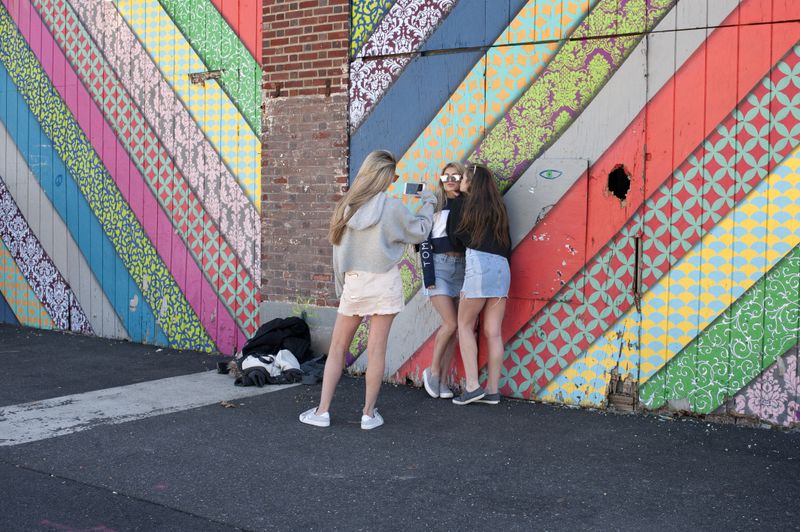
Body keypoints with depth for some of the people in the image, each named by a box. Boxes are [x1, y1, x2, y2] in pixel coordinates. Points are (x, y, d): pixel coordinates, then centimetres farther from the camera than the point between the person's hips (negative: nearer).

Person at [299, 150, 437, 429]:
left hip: (353, 283, 3)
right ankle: (369, 413, 9)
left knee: (337, 347, 11)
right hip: (383, 283, -3)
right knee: (376, 349, 2)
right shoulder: (391, 207, -10)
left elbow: (338, 247, 4)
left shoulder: (345, 206, 0)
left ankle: (322, 410, 11)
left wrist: (341, 285, 13)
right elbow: (419, 232, 3)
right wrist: (428, 202, 18)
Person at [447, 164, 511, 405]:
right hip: (502, 267, 5)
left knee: (465, 325, 4)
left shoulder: (461, 205, 5)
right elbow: (507, 242, 19)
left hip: (479, 262, -5)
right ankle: (492, 391, 6)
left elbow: (454, 238, 10)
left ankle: (472, 386, -5)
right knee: (493, 332, 5)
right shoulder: (497, 207, 19)